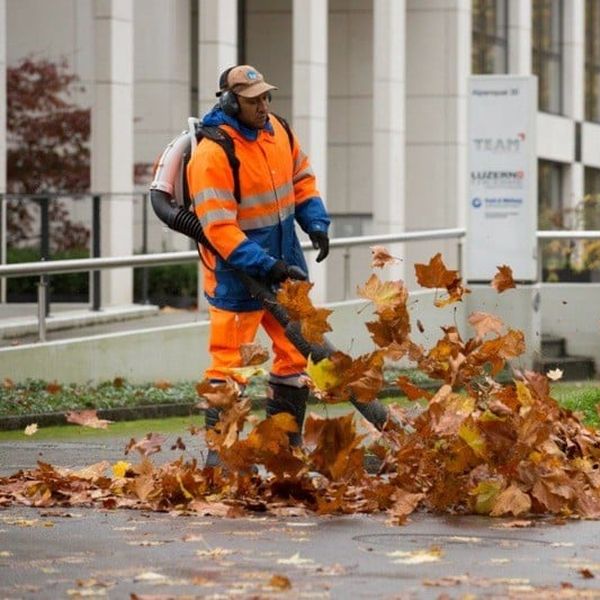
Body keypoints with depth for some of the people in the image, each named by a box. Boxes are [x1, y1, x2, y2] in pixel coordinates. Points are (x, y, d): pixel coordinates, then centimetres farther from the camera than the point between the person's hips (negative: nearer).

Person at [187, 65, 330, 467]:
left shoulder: (278, 131, 2)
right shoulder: (212, 154, -22)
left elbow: (302, 178, 16)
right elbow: (219, 228, -25)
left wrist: (316, 223, 0)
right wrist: (264, 265, -29)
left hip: (284, 264, 8)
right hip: (237, 273, -8)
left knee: (296, 351, 12)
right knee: (229, 362, -5)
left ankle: (288, 442, 23)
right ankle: (220, 451, 0)